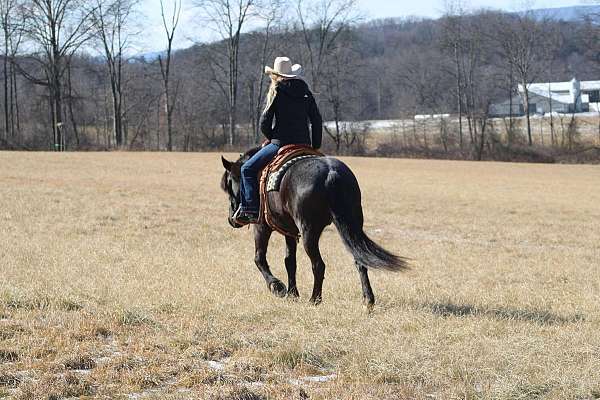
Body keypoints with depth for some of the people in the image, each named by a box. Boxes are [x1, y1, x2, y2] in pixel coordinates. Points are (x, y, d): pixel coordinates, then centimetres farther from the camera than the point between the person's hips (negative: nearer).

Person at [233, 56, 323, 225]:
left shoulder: (276, 92, -2)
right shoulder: (305, 92, 11)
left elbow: (264, 122, -3)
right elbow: (317, 121, 11)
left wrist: (270, 137, 16)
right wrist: (315, 146, 18)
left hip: (281, 143, -5)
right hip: (304, 144, 5)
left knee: (248, 169, 3)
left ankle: (251, 209, -7)